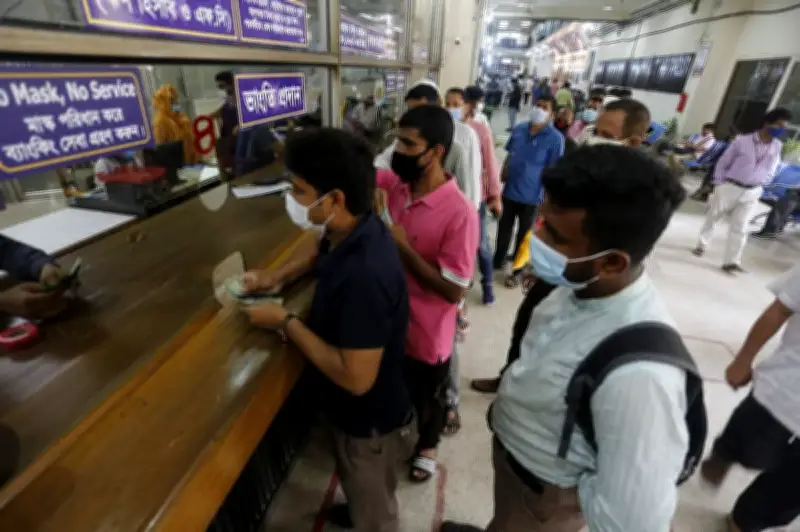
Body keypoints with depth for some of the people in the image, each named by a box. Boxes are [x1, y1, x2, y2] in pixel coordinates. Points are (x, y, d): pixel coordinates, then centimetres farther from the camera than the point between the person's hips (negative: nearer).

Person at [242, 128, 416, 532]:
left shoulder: (364, 275, -40)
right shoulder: (352, 229, -12)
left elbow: (355, 377, -34)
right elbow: (320, 246, 13)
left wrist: (287, 323, -25)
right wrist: (279, 277, -2)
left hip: (371, 424, -8)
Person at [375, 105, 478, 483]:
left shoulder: (459, 213, -27)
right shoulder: (395, 182, -10)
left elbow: (454, 290, -26)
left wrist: (403, 246, -27)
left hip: (427, 332, -5)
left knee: (426, 397, 24)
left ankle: (427, 446, 56)